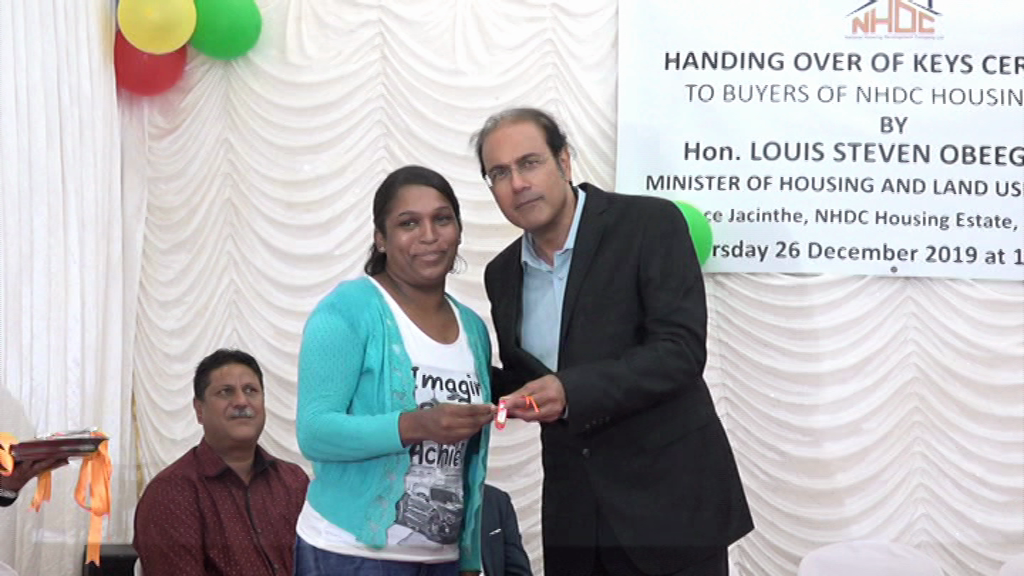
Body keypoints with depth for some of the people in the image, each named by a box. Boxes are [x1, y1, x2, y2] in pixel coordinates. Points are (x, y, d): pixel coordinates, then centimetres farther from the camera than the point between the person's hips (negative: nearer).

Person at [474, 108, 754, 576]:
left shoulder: (651, 225, -8)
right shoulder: (503, 274, 10)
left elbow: (681, 350, -18)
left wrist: (570, 391, -28)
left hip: (669, 499, -5)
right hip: (573, 514, 5)